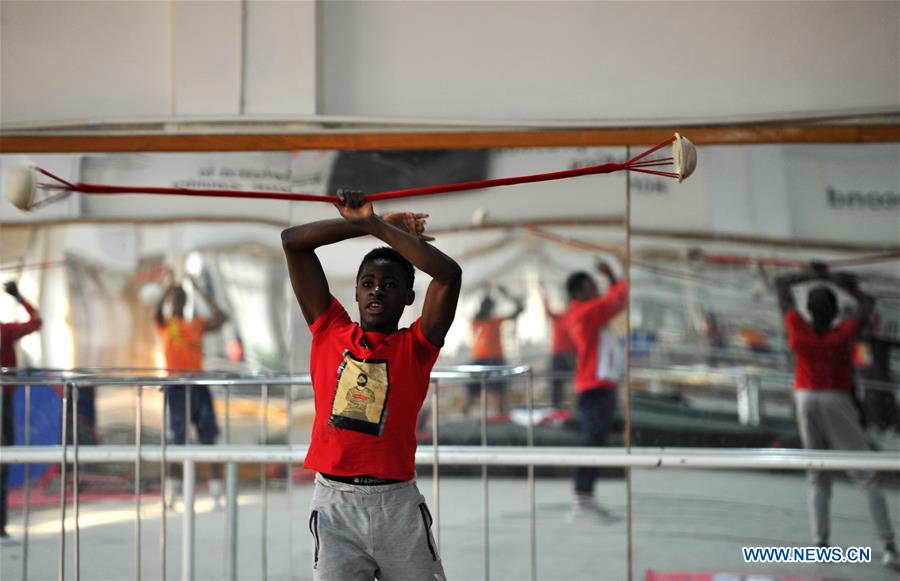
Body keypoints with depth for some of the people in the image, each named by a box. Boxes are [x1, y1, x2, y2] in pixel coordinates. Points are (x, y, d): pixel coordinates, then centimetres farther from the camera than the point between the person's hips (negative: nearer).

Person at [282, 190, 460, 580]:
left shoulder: (416, 347, 6)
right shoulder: (330, 331, 11)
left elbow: (449, 273, -9)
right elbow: (292, 241, 9)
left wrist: (377, 224, -4)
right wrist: (365, 223, 8)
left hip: (397, 503, -1)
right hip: (333, 504, 1)